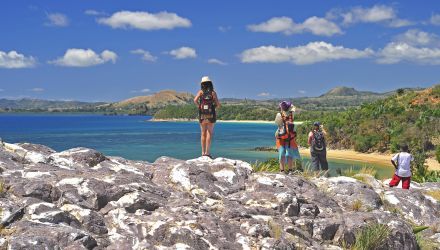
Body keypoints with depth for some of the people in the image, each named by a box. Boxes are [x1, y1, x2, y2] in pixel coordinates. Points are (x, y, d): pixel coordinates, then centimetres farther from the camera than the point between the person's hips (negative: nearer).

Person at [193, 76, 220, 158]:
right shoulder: (213, 92, 3)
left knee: (203, 134, 10)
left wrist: (200, 107, 1)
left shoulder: (200, 92, 4)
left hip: (202, 115, 2)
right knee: (209, 134, -3)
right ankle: (207, 152, -12)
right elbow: (218, 104, -3)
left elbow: (195, 100, -14)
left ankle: (203, 153, 10)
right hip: (211, 115, -2)